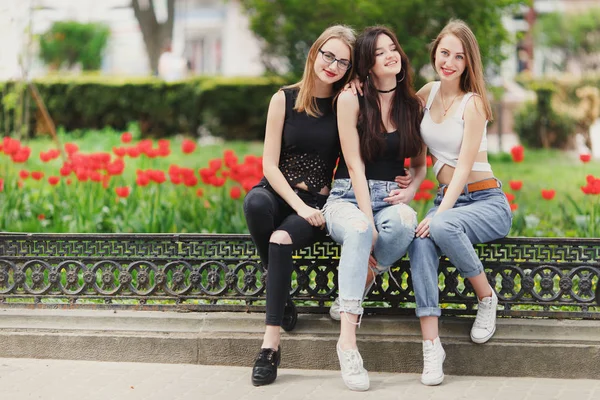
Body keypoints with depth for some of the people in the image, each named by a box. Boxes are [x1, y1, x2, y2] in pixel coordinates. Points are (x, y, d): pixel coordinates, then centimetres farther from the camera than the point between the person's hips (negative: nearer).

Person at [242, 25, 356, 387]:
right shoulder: (285, 99, 1)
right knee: (255, 202, -35)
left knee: (281, 240, -32)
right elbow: (270, 165, -3)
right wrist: (299, 205, -15)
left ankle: (271, 343, -32)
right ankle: (284, 301, -20)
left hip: (320, 203, -1)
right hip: (279, 194, 1)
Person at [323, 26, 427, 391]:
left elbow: (421, 165, 18)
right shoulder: (351, 100, -2)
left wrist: (411, 191, -5)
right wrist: (367, 219, -18)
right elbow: (355, 165, -8)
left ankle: (353, 295, -15)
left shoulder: (413, 104, 9)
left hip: (390, 199, 3)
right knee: (358, 230, -40)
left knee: (405, 221, -37)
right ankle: (348, 340, -44)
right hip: (348, 197, -3)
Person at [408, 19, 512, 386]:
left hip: (487, 201, -5)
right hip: (447, 199, 5)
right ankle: (431, 344, -35)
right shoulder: (428, 94, 8)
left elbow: (464, 167, -16)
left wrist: (440, 213, -27)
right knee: (421, 242, -30)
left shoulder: (472, 103, -9)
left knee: (440, 227, -37)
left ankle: (487, 298, -13)